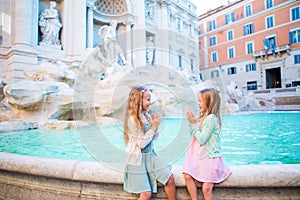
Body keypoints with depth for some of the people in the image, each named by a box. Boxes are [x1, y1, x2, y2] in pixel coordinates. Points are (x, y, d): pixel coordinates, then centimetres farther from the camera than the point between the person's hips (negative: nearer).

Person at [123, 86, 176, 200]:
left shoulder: (146, 115, 2)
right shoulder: (132, 119, -20)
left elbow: (154, 137, 8)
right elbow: (141, 144, -20)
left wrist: (154, 126, -9)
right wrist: (154, 127, -17)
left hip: (150, 155, 7)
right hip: (137, 158, -7)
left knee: (169, 177, 6)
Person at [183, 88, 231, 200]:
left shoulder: (211, 118, -18)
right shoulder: (203, 117, 7)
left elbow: (202, 139, -21)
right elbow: (195, 135, 14)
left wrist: (193, 124, -18)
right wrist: (192, 122, 3)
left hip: (210, 158, -8)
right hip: (199, 155, 8)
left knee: (206, 189, -4)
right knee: (187, 175, -7)